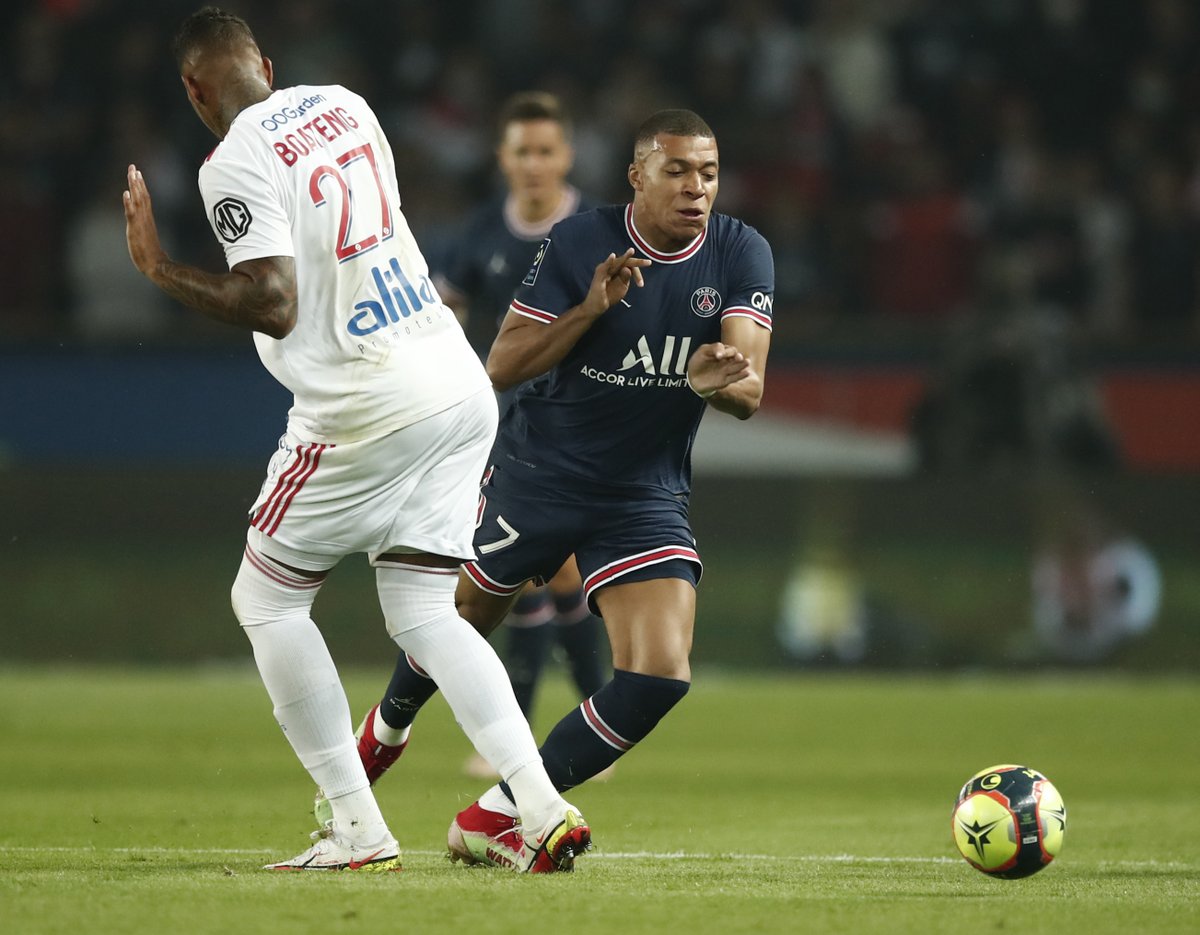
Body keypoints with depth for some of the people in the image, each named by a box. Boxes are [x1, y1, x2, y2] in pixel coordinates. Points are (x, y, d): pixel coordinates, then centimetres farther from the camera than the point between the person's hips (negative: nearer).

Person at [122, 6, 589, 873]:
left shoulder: (236, 163, -11)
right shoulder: (342, 104, 13)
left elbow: (273, 305, -18)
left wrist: (163, 270, -8)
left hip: (368, 409, -7)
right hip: (461, 385, 7)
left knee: (266, 599, 10)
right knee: (423, 612, 11)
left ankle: (358, 827, 4)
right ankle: (543, 808, -6)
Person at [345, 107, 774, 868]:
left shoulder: (741, 255, -11)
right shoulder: (580, 243, -16)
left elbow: (748, 390, -21)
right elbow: (502, 366, -16)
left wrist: (719, 380, -45)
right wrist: (592, 307, -31)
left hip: (647, 497, 1)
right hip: (536, 476, -1)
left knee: (660, 676, -17)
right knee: (464, 618, 20)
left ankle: (496, 817, -5)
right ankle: (388, 730, 54)